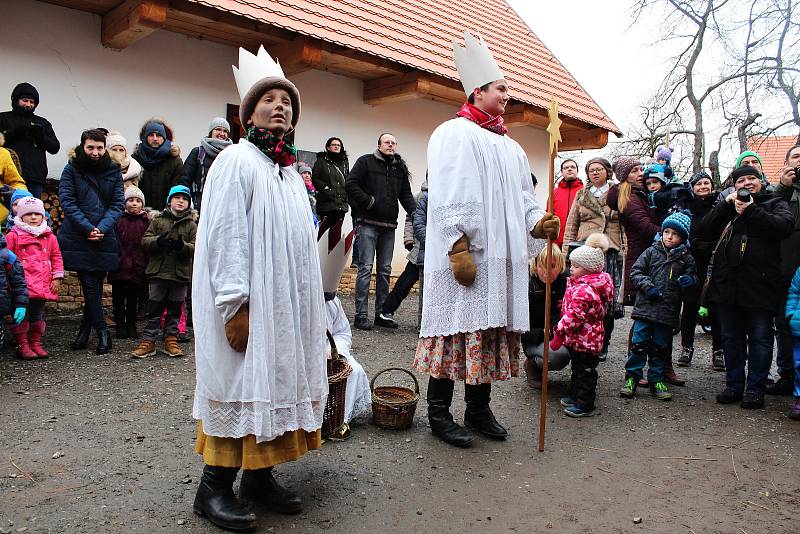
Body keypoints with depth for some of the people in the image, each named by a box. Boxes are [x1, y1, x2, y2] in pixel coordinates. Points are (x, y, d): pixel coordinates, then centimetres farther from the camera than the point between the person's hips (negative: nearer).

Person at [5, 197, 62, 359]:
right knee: (22, 314, -1)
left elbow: (56, 257, 15)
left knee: (38, 315, 12)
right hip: (22, 285, -4)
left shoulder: (49, 237, 12)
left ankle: (36, 343, 22)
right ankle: (22, 345, 7)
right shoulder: (13, 235, 1)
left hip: (42, 285, 4)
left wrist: (57, 277, 8)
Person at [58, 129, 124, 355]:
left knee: (96, 284, 6)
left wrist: (102, 228, -12)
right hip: (77, 238, -2)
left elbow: (118, 204, 3)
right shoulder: (71, 169, 4)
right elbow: (67, 201, -3)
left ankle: (85, 328, 23)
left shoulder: (114, 171, 8)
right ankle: (102, 332, 1)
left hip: (105, 238, 2)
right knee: (90, 284, -5)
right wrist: (88, 228, -14)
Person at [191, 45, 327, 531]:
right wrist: (235, 306, -21)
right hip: (248, 305, -7)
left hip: (288, 304, 7)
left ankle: (260, 475, 21)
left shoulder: (289, 170, 15)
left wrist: (310, 304, 14)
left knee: (275, 382, 10)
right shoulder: (236, 162, -7)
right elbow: (225, 237, -15)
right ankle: (215, 487, 11)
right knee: (240, 385, -2)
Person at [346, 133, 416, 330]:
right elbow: (351, 184, -5)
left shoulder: (400, 168, 16)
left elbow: (406, 195, 16)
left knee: (385, 270, 8)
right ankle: (361, 316, -2)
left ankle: (381, 313, 16)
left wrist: (416, 214, 1)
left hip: (389, 226, 6)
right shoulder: (366, 162, 1)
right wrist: (368, 201, -12)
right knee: (365, 269, -6)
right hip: (368, 224, -5)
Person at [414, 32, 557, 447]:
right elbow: (447, 197, -12)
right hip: (465, 254, -7)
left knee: (491, 329, 10)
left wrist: (537, 223, 0)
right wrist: (458, 247, -21)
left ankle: (479, 409, 21)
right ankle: (439, 412, 6)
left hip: (502, 256, 8)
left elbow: (522, 196, 21)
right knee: (457, 327, -5)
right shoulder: (454, 134, -1)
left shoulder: (510, 145, 22)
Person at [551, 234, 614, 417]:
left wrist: (559, 334, -23)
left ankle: (584, 405, 11)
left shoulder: (584, 290, -27)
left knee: (585, 371, 1)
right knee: (578, 367, 23)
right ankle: (575, 395, 37)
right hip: (580, 338, 11)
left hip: (584, 339, -11)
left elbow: (573, 316, -28)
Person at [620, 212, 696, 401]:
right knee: (638, 344, -1)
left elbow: (693, 276, 15)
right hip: (645, 308, -1)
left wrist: (689, 280, -9)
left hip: (668, 312, 1)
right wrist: (648, 287, -12)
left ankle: (657, 380, 23)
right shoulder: (651, 252, 3)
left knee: (660, 347, 11)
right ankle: (631, 378, 10)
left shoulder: (686, 258, 7)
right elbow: (636, 271, 2)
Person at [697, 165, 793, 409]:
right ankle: (734, 385, 20)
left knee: (760, 338, 3)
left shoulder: (775, 203, 10)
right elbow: (703, 231, 2)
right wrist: (725, 204, -5)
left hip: (760, 284, -3)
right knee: (731, 338, 10)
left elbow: (785, 225, -12)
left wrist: (751, 212, -17)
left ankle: (755, 389, 12)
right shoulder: (727, 208, 17)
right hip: (728, 284, 3)